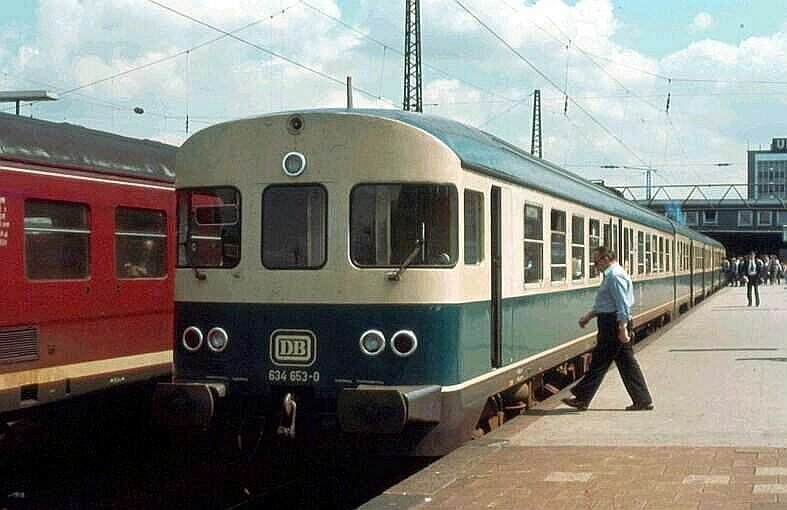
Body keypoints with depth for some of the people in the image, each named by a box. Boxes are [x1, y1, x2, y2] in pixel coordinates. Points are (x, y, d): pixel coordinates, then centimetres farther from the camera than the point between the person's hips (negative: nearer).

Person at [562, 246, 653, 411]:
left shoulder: (615, 276, -15)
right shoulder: (612, 275, 18)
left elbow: (623, 305, -22)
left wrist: (622, 329, -25)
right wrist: (589, 316, 27)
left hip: (612, 325, -10)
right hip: (612, 322, 10)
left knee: (599, 362, -3)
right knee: (627, 362, 10)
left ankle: (582, 398, 4)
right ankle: (643, 401, 12)